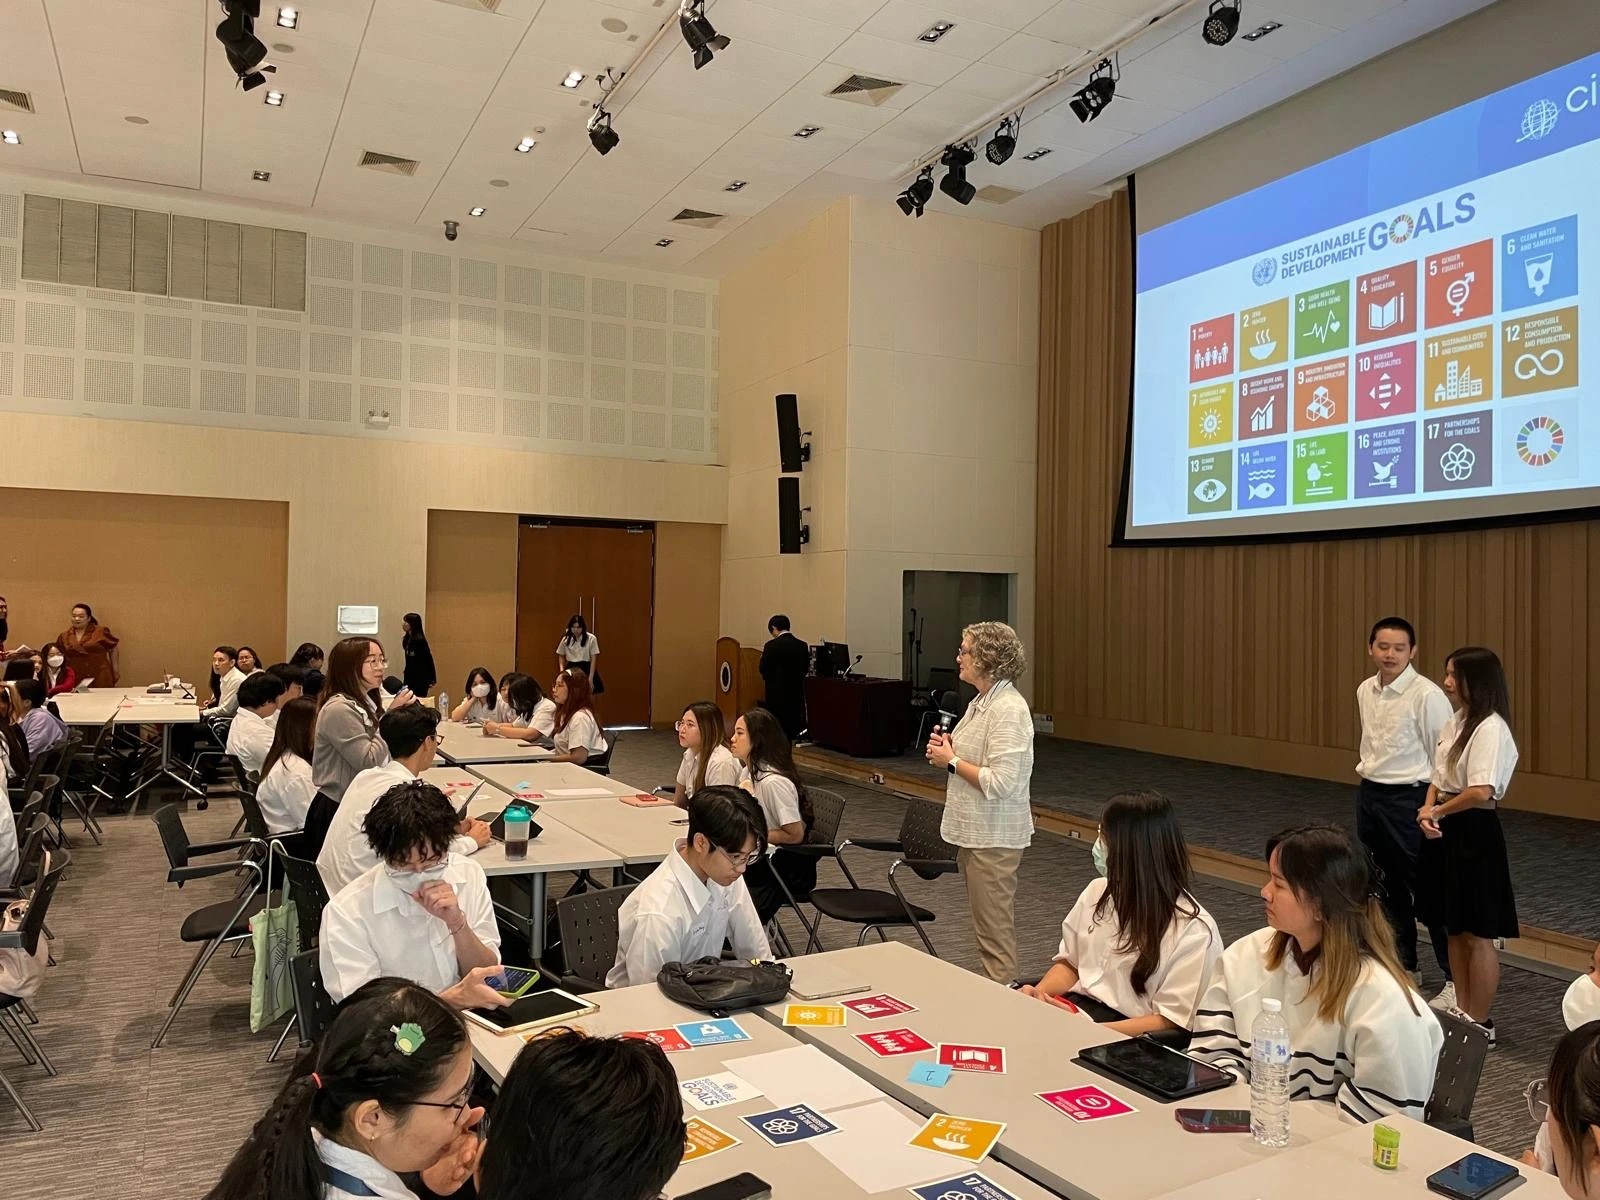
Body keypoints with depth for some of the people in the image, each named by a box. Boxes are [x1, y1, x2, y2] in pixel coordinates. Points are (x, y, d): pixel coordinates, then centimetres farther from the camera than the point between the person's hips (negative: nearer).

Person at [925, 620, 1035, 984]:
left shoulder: (1008, 709, -21)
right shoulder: (983, 701, 10)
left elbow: (1000, 782, -27)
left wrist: (952, 760, -16)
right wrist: (948, 747, 3)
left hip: (993, 837, -10)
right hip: (974, 831, 10)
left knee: (995, 932, 0)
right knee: (988, 927, 19)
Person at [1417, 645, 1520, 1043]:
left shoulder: (1490, 728, -18)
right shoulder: (1454, 723, 9)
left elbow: (1480, 792, -27)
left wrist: (1437, 812, -12)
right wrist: (1428, 811, -7)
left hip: (1474, 834, -9)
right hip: (1447, 831, 9)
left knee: (1478, 934, 4)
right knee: (1454, 928, 17)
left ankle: (1480, 1023, 17)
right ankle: (1462, 1010, 30)